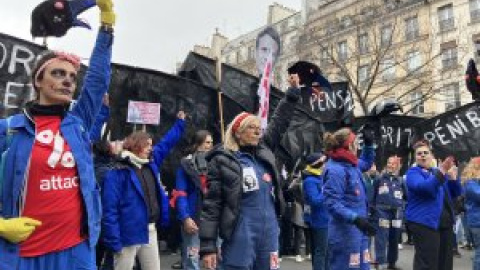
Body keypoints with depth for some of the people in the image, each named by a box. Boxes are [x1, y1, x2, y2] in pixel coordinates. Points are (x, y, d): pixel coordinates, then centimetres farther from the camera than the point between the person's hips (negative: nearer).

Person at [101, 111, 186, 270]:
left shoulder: (151, 163, 7)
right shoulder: (117, 173, -16)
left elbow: (166, 144, 20)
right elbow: (110, 209, -19)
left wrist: (180, 123, 21)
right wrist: (113, 241, -21)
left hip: (150, 231, 7)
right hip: (128, 235, -7)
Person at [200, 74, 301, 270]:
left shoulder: (264, 152, 9)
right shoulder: (221, 160, -6)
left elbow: (279, 123, 18)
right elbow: (211, 205, -7)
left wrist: (293, 93, 18)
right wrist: (207, 246, -12)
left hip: (269, 234, 6)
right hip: (240, 238, -5)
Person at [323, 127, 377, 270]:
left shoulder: (351, 165, 9)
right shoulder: (335, 170, -20)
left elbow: (366, 163, 33)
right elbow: (332, 204, -25)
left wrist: (369, 144, 19)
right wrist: (355, 219, -33)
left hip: (358, 231, 10)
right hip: (345, 233, -10)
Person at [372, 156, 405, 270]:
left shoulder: (400, 180, 9)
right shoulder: (380, 179, 1)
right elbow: (373, 195, 2)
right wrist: (373, 208, 1)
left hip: (397, 212, 4)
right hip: (383, 211, -4)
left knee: (394, 239, 12)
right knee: (382, 238, -8)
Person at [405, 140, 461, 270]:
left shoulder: (439, 172, 16)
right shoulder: (413, 172, -5)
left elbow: (456, 194, 13)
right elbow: (423, 187, -26)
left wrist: (453, 179, -7)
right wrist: (441, 173, -37)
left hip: (445, 222, 8)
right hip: (424, 222, -7)